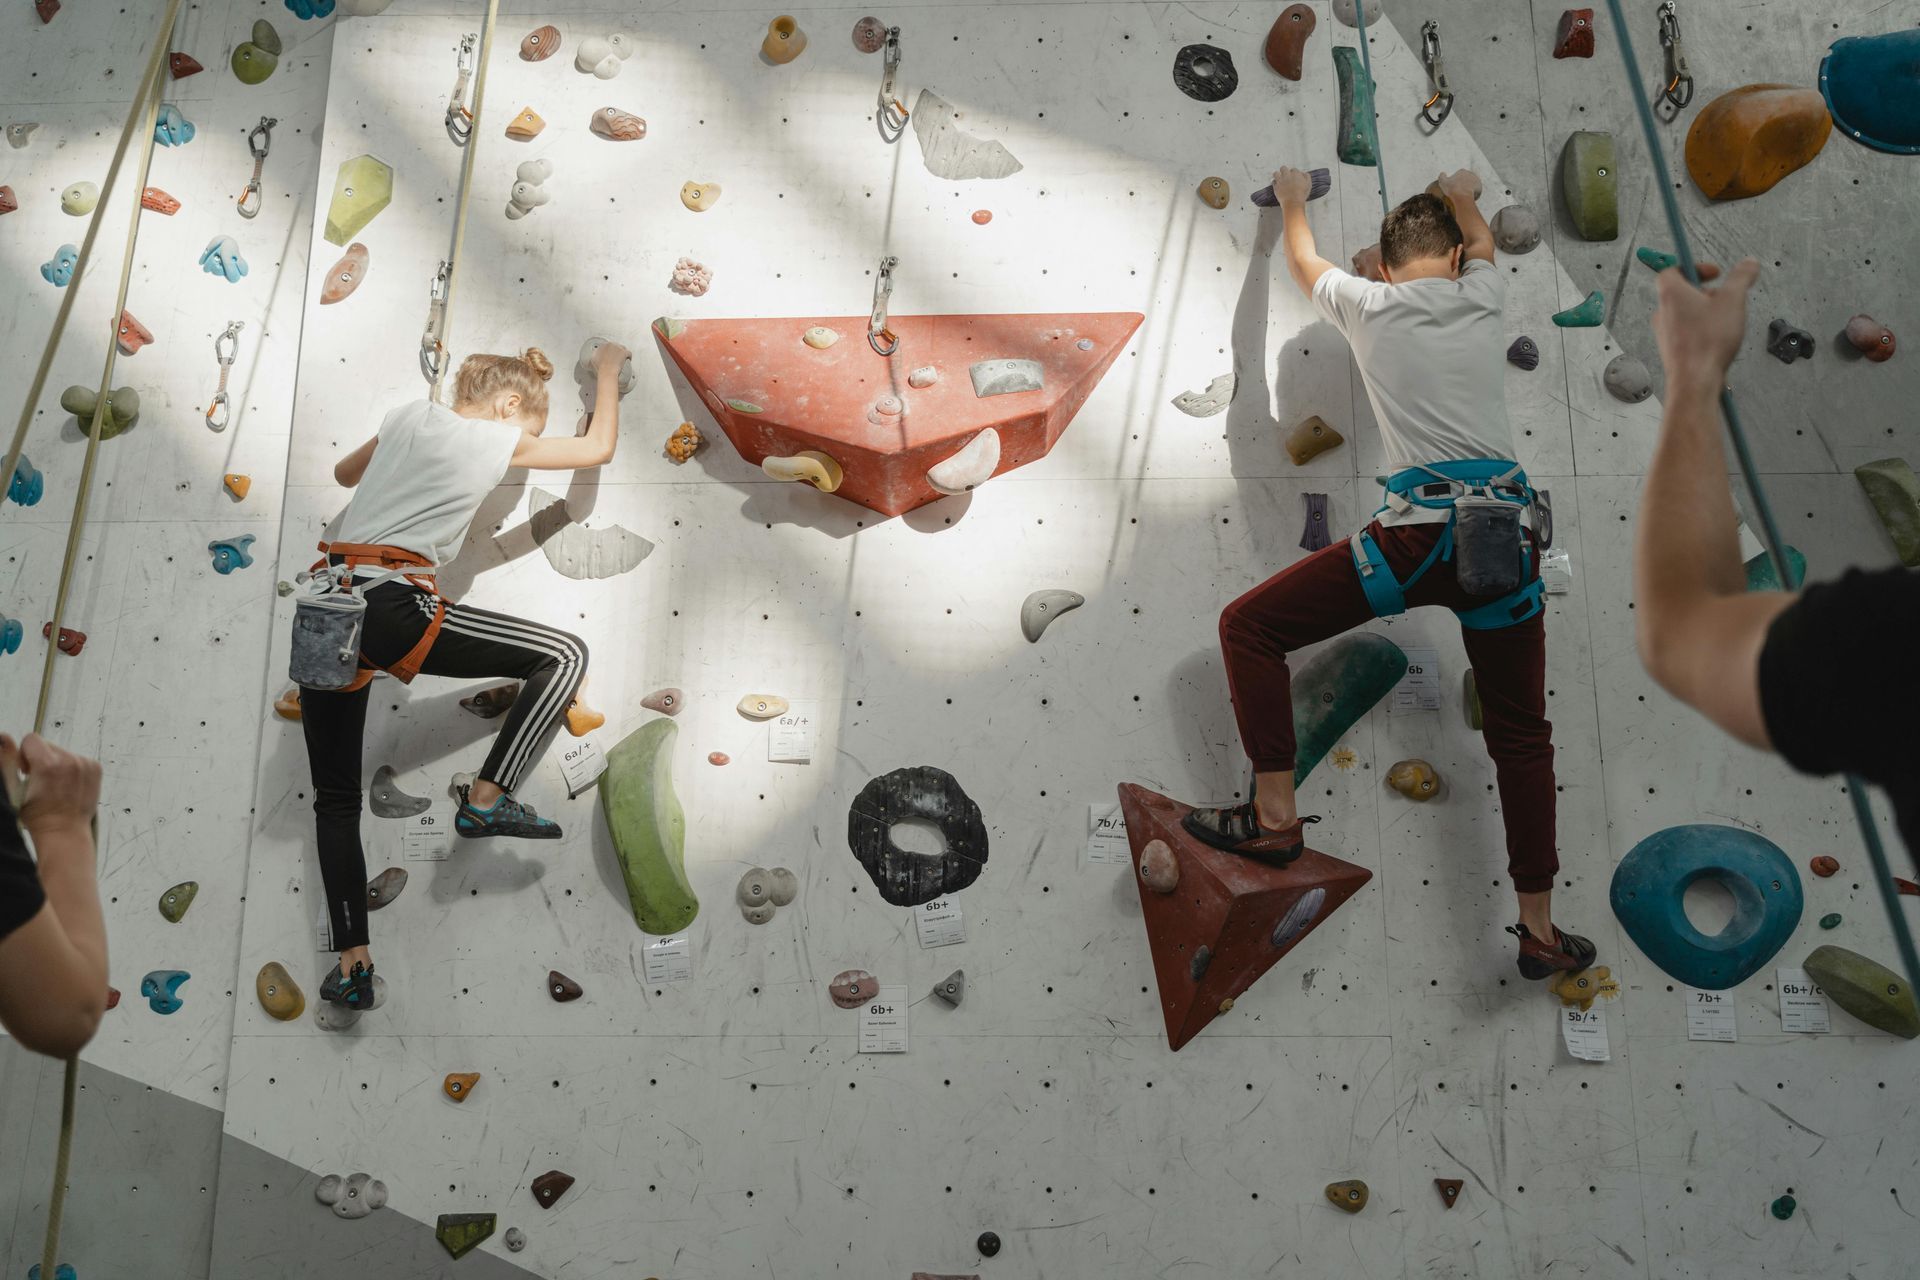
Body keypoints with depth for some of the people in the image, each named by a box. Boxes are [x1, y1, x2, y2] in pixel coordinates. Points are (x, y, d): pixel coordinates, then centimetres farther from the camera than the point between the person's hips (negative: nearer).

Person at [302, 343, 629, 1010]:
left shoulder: (408, 416, 20)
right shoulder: (499, 439, 5)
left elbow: (344, 473, 39)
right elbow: (600, 447, 17)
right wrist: (607, 369, 30)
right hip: (390, 606, -7)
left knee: (335, 799, 14)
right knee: (565, 655, 0)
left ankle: (352, 962, 12)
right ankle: (487, 799, -5)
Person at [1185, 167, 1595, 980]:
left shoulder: (1368, 305, 9)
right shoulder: (1483, 296, 16)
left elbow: (1302, 259, 31)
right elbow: (1479, 242, 42)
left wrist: (1293, 201, 51)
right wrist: (1463, 199, 64)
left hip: (1419, 536, -4)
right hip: (1510, 533, 4)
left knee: (1249, 626, 8)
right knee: (1521, 736, 13)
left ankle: (1275, 815, 3)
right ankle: (1539, 930, 19)